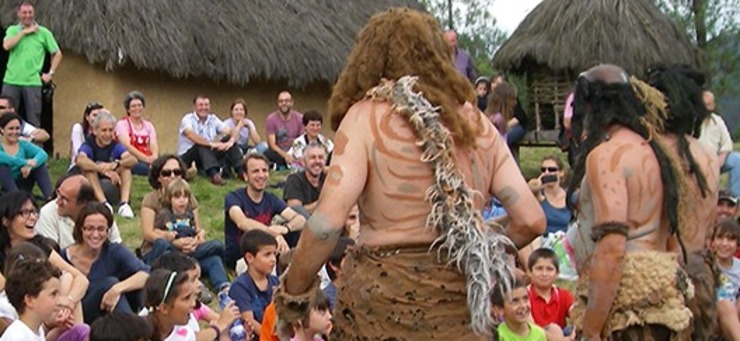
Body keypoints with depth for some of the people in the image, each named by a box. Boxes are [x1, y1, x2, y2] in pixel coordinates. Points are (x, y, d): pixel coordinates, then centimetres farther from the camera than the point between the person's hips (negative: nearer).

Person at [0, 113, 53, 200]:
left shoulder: (23, 145, 4)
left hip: (22, 188, 3)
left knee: (40, 163, -15)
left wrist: (31, 164, -37)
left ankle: (50, 197, -30)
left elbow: (43, 154, -15)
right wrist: (24, 162, -40)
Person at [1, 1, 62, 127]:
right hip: (11, 81, 1)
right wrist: (24, 32, -8)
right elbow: (6, 46, -11)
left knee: (33, 120, 3)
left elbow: (57, 54, 11)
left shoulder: (43, 32, 6)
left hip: (33, 82, -1)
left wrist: (51, 73, 2)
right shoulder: (12, 30, 9)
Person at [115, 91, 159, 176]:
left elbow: (154, 145, 5)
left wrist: (154, 157, -20)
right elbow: (127, 146, -10)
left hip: (148, 161, 4)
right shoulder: (122, 124, 4)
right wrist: (146, 159, -24)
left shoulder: (148, 125, 18)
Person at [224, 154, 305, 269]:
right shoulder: (233, 198, -12)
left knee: (295, 229, -14)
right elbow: (242, 222, -35)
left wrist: (285, 228, -37)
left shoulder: (271, 199, 4)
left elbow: (301, 220, -12)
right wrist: (274, 234, -50)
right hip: (236, 255, -5)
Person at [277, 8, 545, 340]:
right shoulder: (476, 122, 8)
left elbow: (328, 220, -15)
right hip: (462, 304, 4)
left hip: (384, 303, -4)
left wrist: (293, 291, -3)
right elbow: (531, 220, 4)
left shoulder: (366, 116, -3)